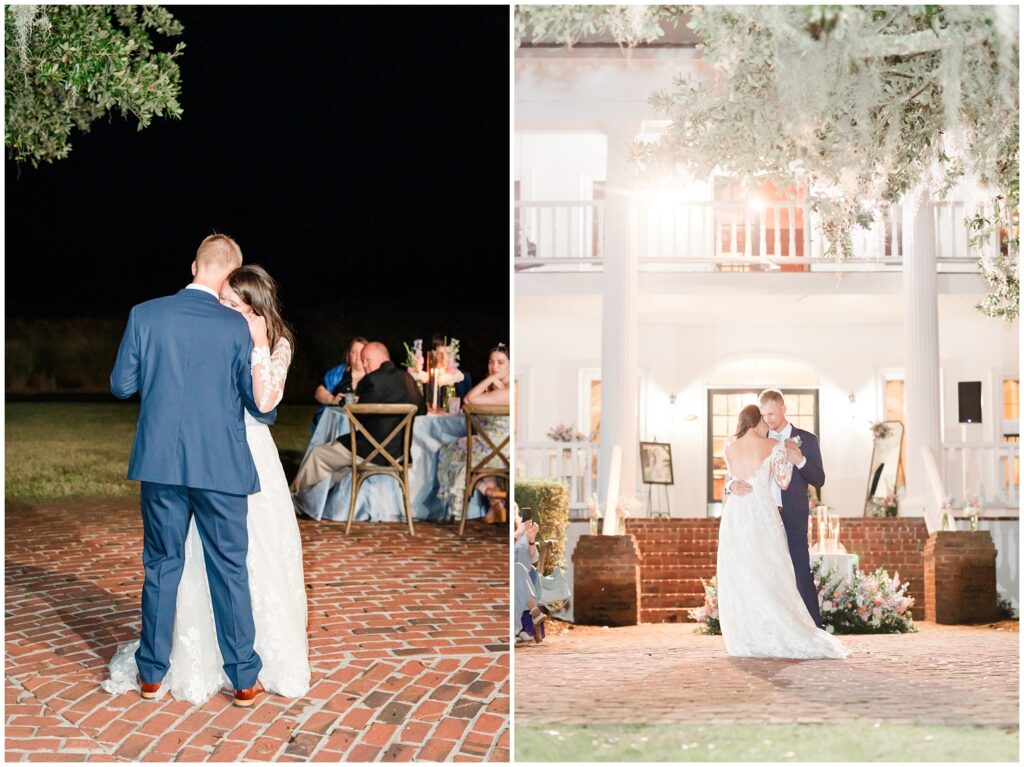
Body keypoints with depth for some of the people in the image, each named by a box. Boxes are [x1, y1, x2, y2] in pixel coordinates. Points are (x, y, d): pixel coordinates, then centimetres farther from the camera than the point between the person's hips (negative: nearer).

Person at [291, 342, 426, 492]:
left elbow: (357, 418, -12)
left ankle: (296, 494, 26)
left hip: (376, 451, -9)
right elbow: (422, 410, 20)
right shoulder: (407, 378, 7)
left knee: (317, 454, 7)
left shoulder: (374, 380, -18)